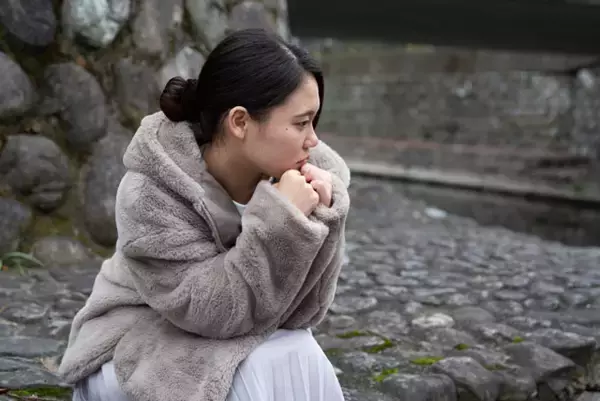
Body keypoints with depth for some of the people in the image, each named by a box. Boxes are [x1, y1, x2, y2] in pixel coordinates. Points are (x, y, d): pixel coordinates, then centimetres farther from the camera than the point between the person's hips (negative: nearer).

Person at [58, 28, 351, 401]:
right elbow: (213, 311, -27)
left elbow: (296, 312, -13)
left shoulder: (298, 174, -13)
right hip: (136, 349, -4)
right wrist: (281, 220, -34)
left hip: (239, 345, 4)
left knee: (301, 359, -23)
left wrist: (316, 219, -27)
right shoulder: (152, 189, -24)